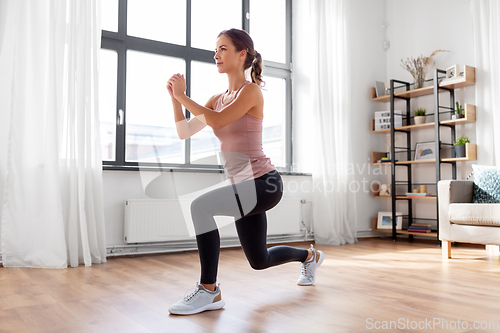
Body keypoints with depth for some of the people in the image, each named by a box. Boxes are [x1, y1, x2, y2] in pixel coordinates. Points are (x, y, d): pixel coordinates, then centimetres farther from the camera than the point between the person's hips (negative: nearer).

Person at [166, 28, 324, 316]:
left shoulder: (251, 90, -9)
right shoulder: (218, 99, 12)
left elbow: (217, 121, -24)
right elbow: (184, 132, 7)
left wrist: (183, 95, -17)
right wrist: (175, 97, -3)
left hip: (263, 183, -9)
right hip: (245, 184, 9)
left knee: (201, 205, -28)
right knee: (259, 261, 19)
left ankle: (210, 291, -17)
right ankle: (310, 256, 48)